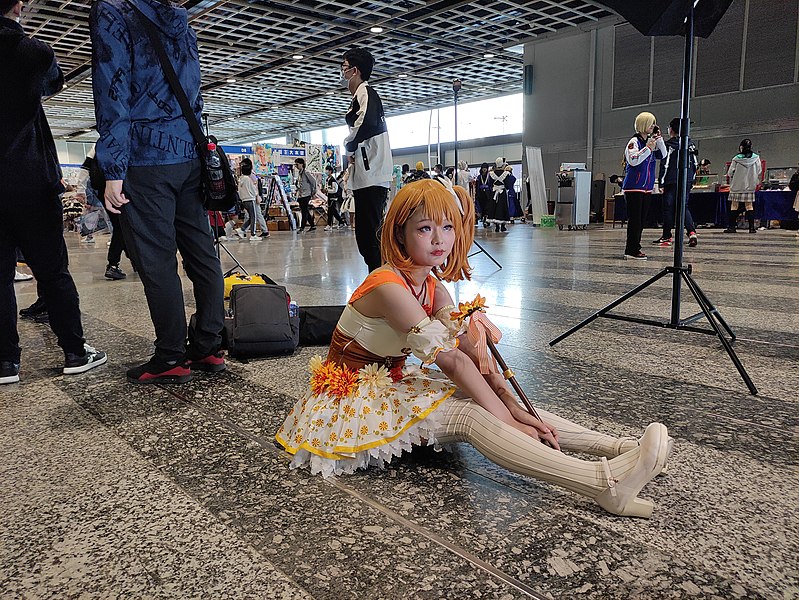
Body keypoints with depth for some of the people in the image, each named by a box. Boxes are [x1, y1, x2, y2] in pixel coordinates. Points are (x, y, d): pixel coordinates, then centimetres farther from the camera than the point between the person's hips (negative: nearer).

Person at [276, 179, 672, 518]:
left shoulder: (432, 284, 2)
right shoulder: (389, 286, -26)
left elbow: (472, 351, -6)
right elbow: (451, 361, -28)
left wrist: (517, 410, -16)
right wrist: (508, 423, -24)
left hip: (391, 384, 8)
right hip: (353, 398, -8)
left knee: (487, 396, -10)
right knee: (469, 415, -28)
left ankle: (618, 447, -15)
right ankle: (607, 484, -38)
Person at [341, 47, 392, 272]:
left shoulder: (365, 92, -6)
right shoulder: (359, 96, 23)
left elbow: (367, 123, -25)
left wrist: (349, 146, -9)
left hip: (372, 177, -10)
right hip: (366, 178, 10)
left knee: (370, 234, -11)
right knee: (365, 236, 12)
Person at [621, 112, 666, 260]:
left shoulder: (651, 141, 13)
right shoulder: (634, 141, -10)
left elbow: (663, 155, 11)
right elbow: (633, 160, -21)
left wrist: (658, 137, 4)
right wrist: (648, 147, -21)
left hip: (646, 187, 8)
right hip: (633, 187, -8)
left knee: (641, 220, 9)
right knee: (635, 219, -8)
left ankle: (633, 249, 15)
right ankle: (632, 251, -5)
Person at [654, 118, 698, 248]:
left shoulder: (669, 144, -7)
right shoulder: (690, 143, 12)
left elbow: (665, 164, -11)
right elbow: (694, 163, 15)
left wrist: (661, 183, -8)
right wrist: (691, 180, 22)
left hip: (672, 182, -5)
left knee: (668, 208, 2)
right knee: (684, 206, 9)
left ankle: (666, 237, 7)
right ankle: (692, 232, -11)